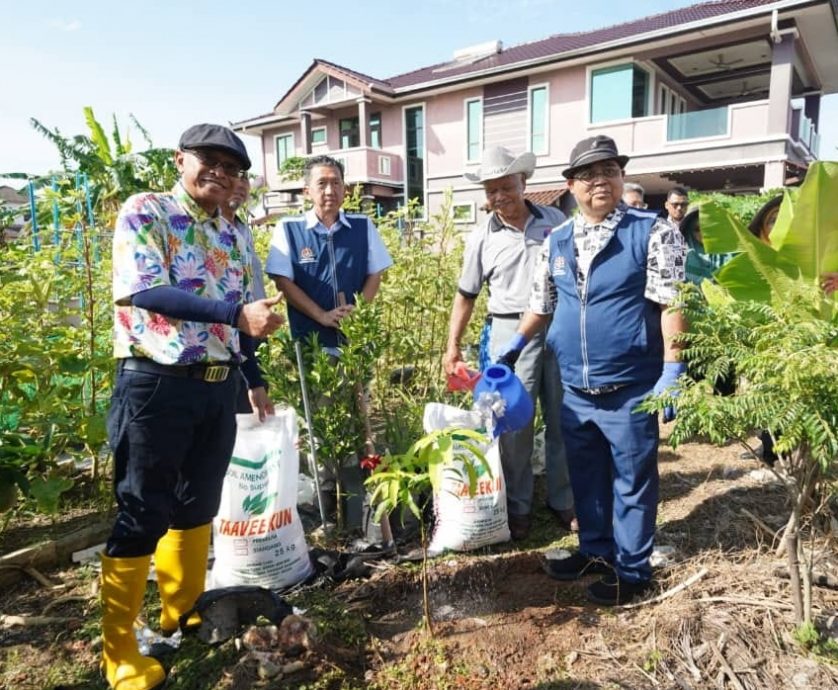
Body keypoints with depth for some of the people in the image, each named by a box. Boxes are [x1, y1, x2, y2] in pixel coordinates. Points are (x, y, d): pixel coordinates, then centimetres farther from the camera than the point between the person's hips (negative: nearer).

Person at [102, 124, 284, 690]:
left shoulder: (233, 235, 14)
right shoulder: (144, 212, -6)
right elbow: (146, 291, -21)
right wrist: (236, 312, -28)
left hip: (219, 388, 7)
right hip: (156, 385, -6)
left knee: (199, 505, 17)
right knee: (141, 516, 2)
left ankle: (184, 613, 37)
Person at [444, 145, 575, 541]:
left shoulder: (556, 221, 5)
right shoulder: (482, 238, 2)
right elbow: (466, 294, 7)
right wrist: (452, 346, 3)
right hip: (511, 332, -1)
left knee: (563, 419, 10)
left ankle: (562, 500, 27)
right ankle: (517, 506, 19)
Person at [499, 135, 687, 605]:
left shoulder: (653, 232, -7)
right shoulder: (556, 241, 8)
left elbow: (672, 303, -11)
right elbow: (543, 303, 18)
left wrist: (672, 370, -16)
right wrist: (517, 343, 12)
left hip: (629, 389, -5)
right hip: (574, 390, 5)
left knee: (632, 482, 9)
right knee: (586, 478, 18)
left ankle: (632, 570, 27)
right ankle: (596, 551, 38)